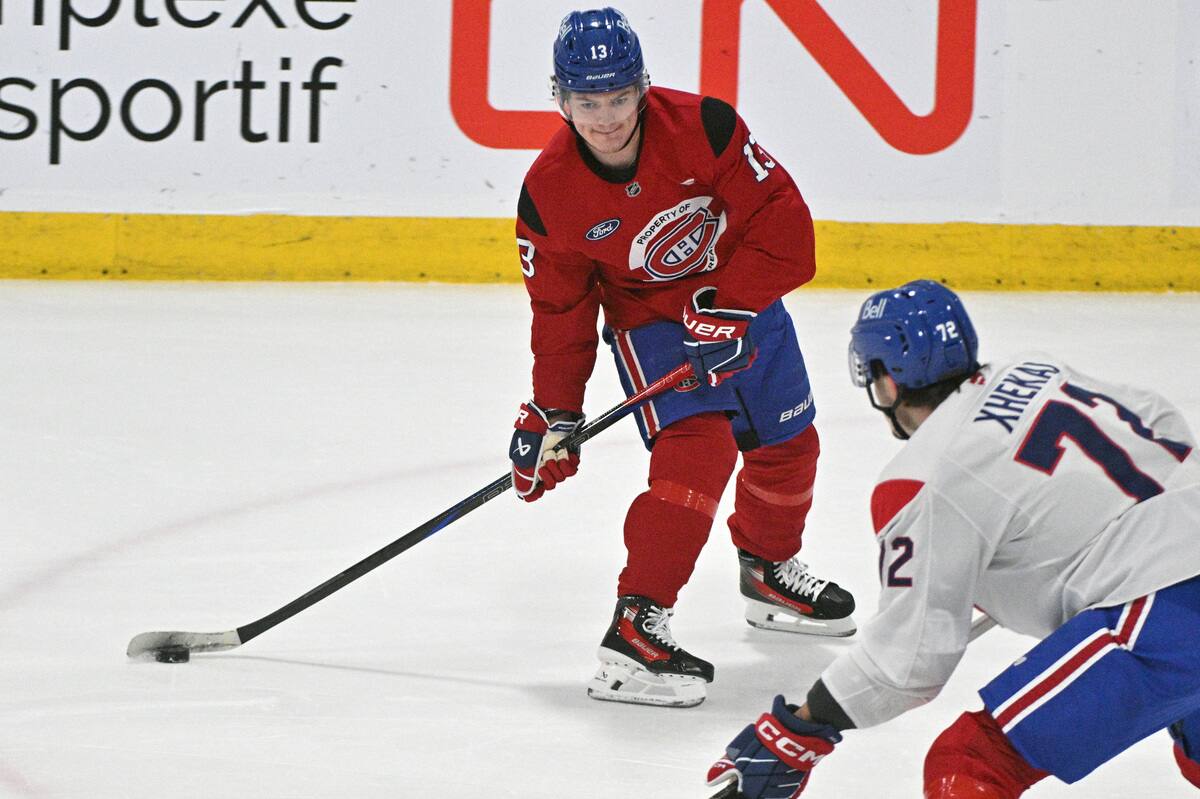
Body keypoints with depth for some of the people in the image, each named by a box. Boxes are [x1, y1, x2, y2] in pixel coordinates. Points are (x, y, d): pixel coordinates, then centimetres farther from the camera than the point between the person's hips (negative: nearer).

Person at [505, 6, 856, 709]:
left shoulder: (703, 126, -27)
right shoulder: (550, 193, -22)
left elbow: (781, 218, -22)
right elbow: (561, 309, -9)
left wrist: (729, 312, -28)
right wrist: (552, 413, -9)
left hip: (744, 303, 3)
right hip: (650, 321, -3)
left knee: (787, 447, 17)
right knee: (696, 451, -25)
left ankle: (770, 572, 48)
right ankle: (635, 631, -29)